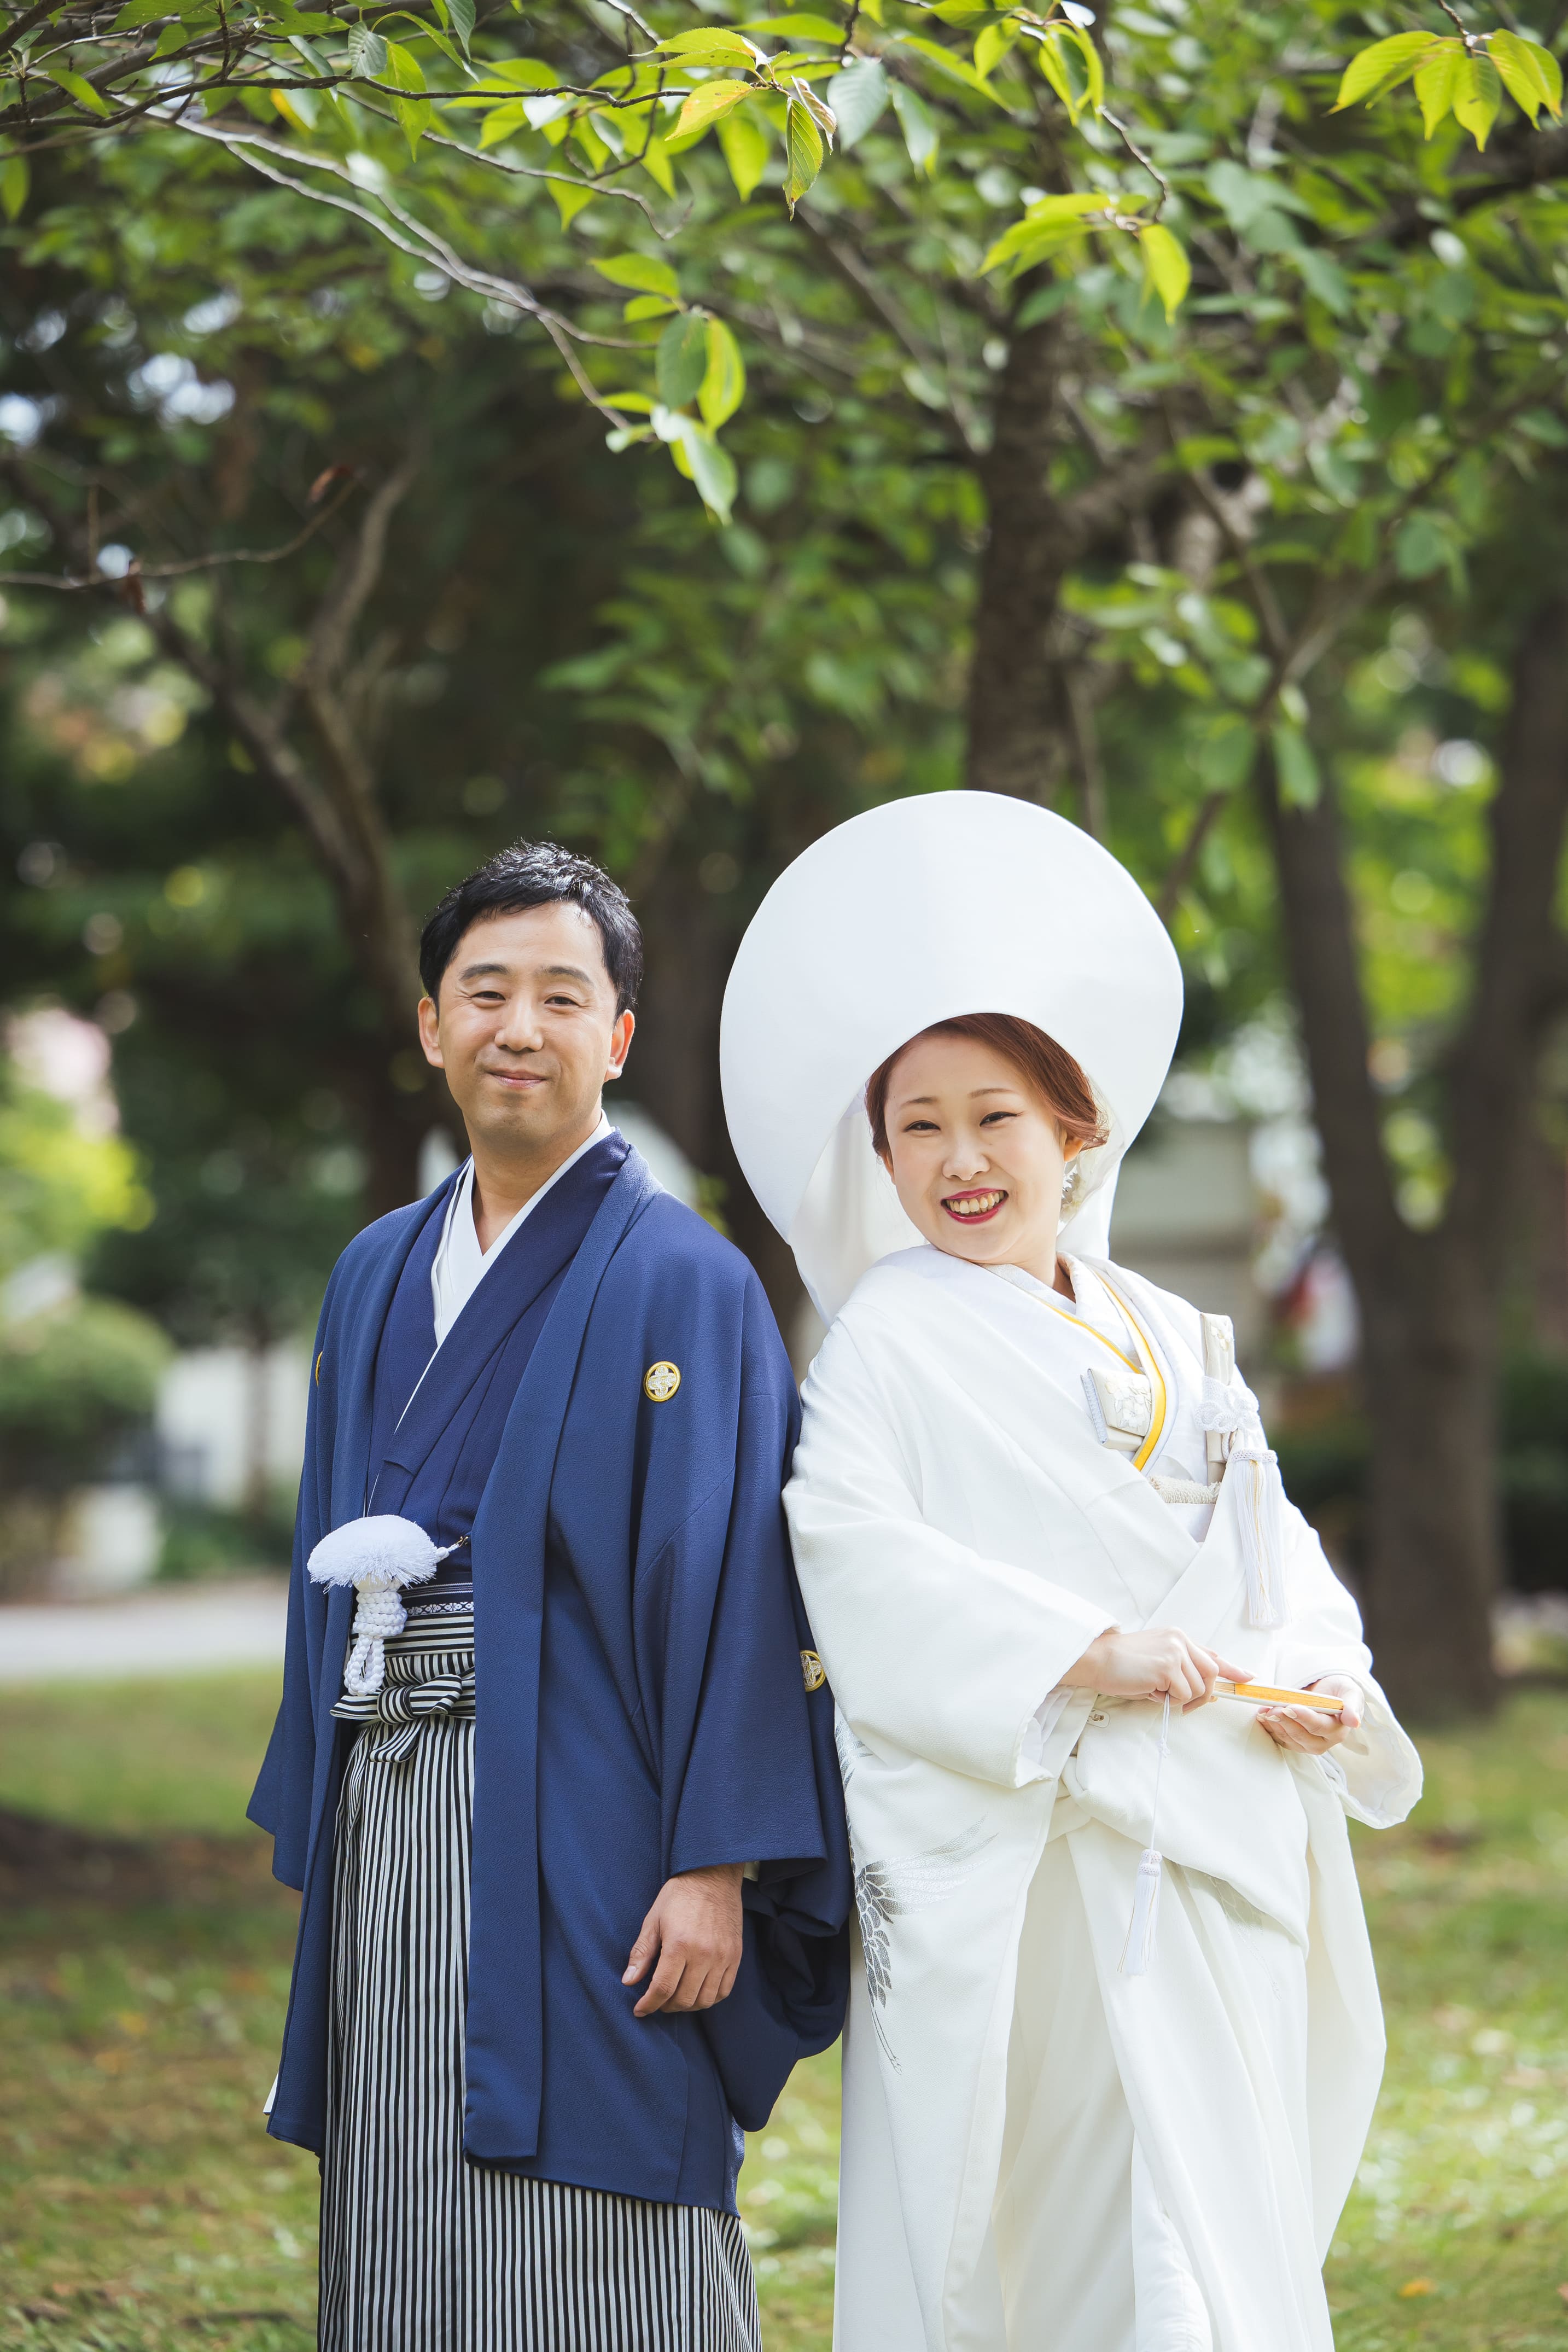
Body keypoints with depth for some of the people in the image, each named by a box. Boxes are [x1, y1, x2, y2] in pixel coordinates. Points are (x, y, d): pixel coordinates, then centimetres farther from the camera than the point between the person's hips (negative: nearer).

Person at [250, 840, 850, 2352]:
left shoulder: (683, 1281, -5)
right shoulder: (377, 1277, 15)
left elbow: (735, 1589, -11)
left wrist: (715, 1866, -17)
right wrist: (316, 1830, 16)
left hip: (571, 1822, -6)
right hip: (388, 1823, 6)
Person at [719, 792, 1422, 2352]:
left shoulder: (1173, 1341, 16)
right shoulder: (891, 1336, -1)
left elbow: (1275, 1543, 16)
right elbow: (857, 1552, -15)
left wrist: (1322, 1676, -5)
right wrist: (1089, 1656, -22)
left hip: (1223, 1846, 6)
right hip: (1033, 1855, -6)